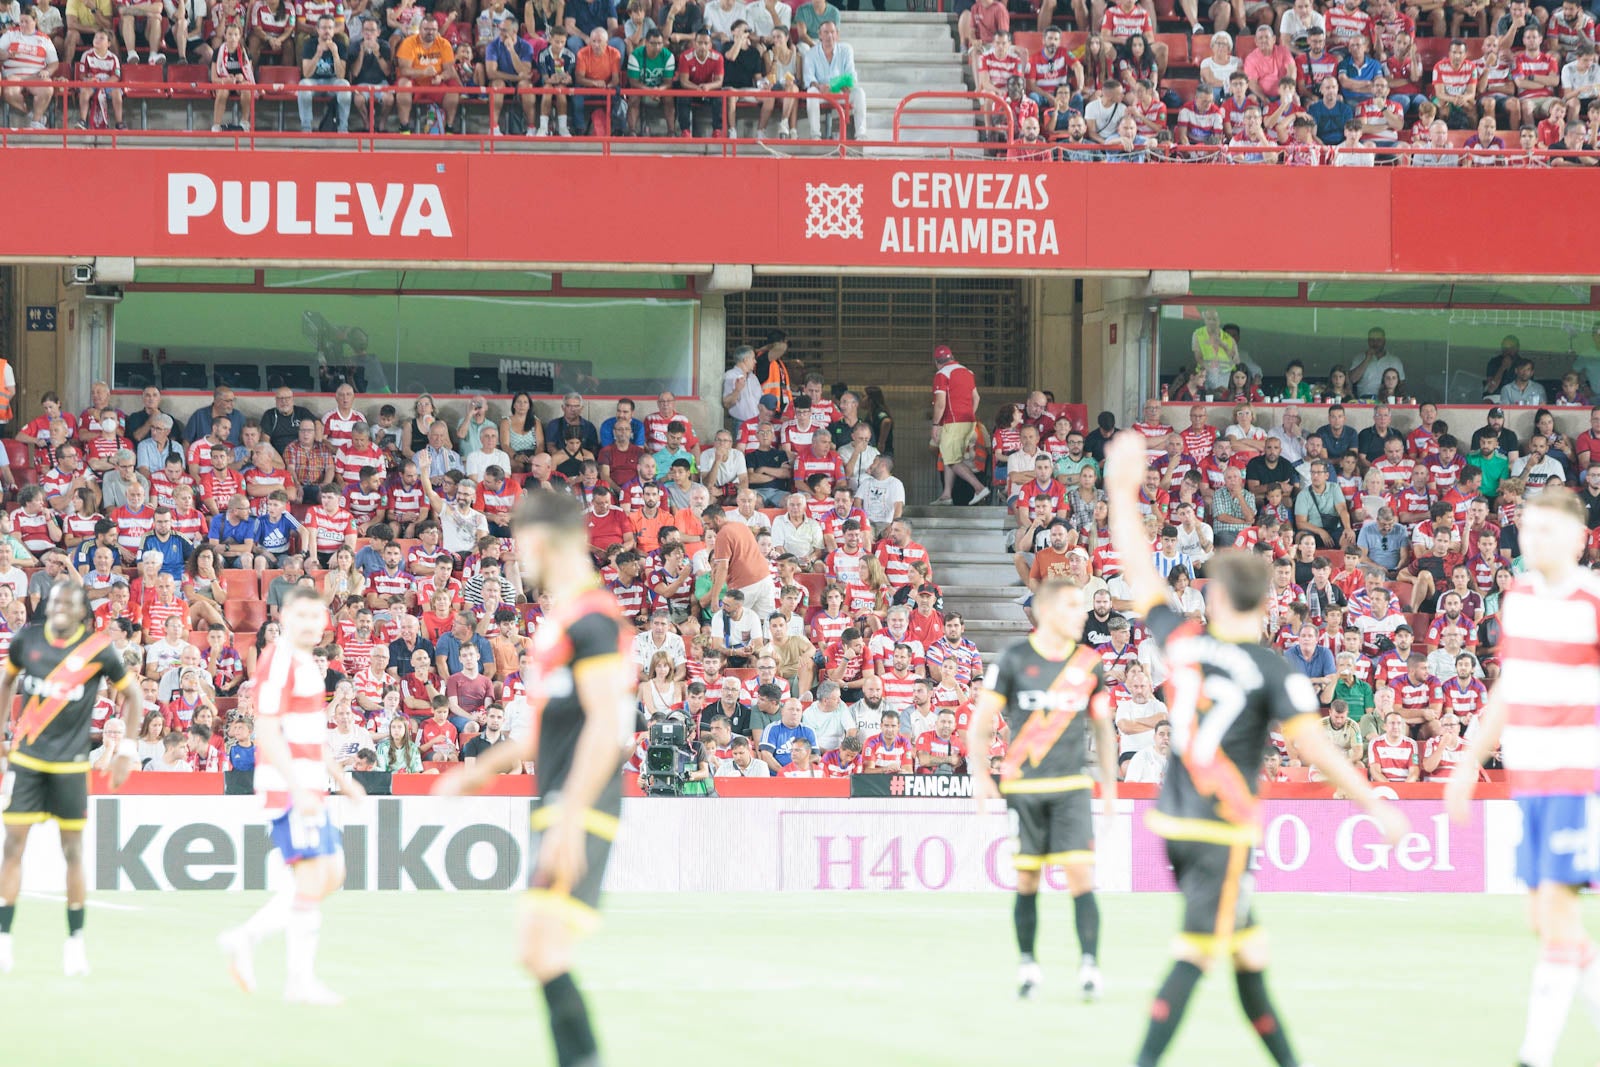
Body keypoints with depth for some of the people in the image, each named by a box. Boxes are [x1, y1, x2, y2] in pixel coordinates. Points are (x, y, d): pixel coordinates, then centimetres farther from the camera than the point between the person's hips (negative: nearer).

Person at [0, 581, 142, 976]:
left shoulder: (99, 649, -6)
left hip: (70, 762, -1)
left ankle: (75, 940, 13)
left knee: (73, 850, 2)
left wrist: (127, 751, 2)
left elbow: (132, 694, 6)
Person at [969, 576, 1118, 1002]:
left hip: (1072, 787, 1)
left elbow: (1102, 725, 16)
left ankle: (1090, 967, -13)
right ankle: (1028, 967, 17)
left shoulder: (1089, 664, 6)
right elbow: (982, 720, 0)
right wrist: (980, 774, -10)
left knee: (1081, 874, -11)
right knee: (1026, 881, 4)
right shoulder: (1013, 660, -3)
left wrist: (1109, 782, 13)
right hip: (1023, 787, -1)